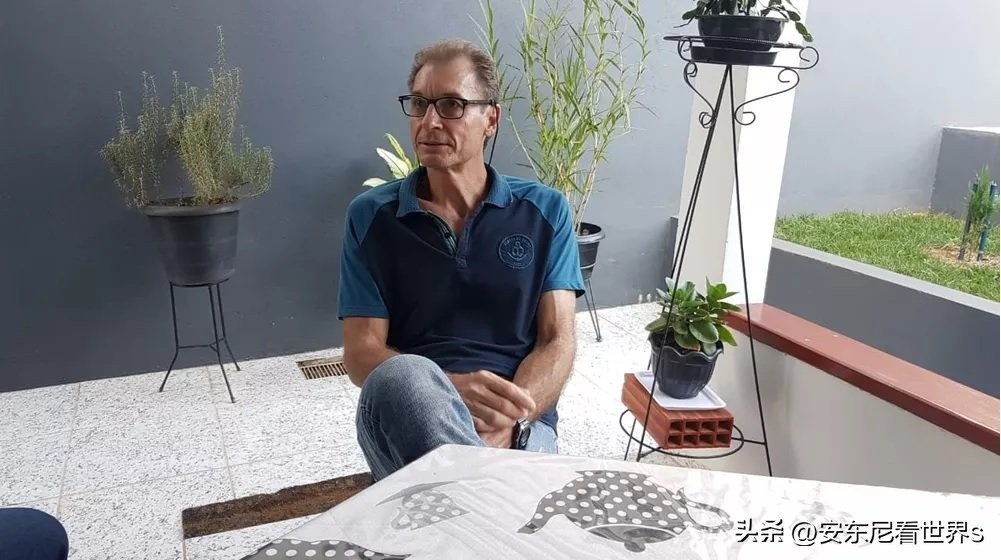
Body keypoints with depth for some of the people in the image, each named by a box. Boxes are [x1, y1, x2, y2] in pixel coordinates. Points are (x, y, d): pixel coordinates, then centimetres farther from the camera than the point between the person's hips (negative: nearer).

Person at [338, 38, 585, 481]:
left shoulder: (545, 211, 9)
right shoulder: (371, 216, 8)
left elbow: (558, 342, 2)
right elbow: (361, 353, 2)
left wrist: (507, 420, -19)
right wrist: (451, 389, -20)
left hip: (521, 420, -1)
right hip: (403, 418, 2)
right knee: (402, 376, -37)